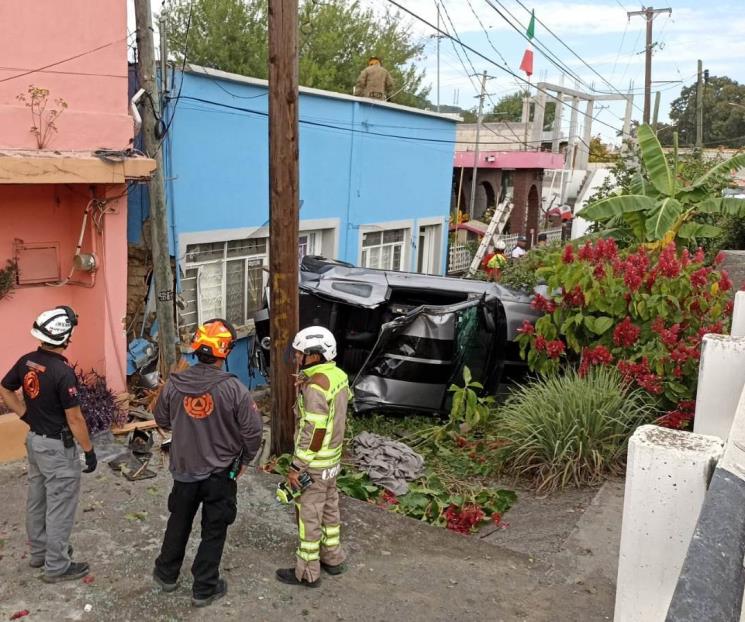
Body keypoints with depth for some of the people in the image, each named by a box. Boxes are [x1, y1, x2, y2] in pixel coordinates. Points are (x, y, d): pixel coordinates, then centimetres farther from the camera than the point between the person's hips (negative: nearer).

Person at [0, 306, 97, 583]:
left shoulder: (26, 361, -3)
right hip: (58, 447, -8)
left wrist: (27, 416, 11)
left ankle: (39, 552, 37)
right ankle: (57, 567, 14)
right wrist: (89, 451, -12)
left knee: (37, 499, 21)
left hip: (34, 440, 8)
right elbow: (74, 418, -22)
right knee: (60, 507, 4)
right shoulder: (63, 372, -27)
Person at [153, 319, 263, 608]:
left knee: (178, 522, 24)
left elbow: (161, 420, 5)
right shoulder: (234, 388, -22)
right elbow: (253, 431, -16)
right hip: (221, 473, -3)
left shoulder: (174, 384, -12)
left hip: (183, 469, 3)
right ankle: (204, 589, 23)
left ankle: (167, 574, 41)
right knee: (213, 531, 13)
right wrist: (244, 460, 2)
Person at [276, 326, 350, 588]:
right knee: (329, 509, 21)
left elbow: (314, 433, -26)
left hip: (314, 463, -9)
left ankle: (307, 573, 19)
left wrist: (296, 467, -19)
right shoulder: (338, 375, 1)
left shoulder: (315, 386, -26)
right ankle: (333, 559, 36)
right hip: (332, 459, 9)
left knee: (308, 516, 6)